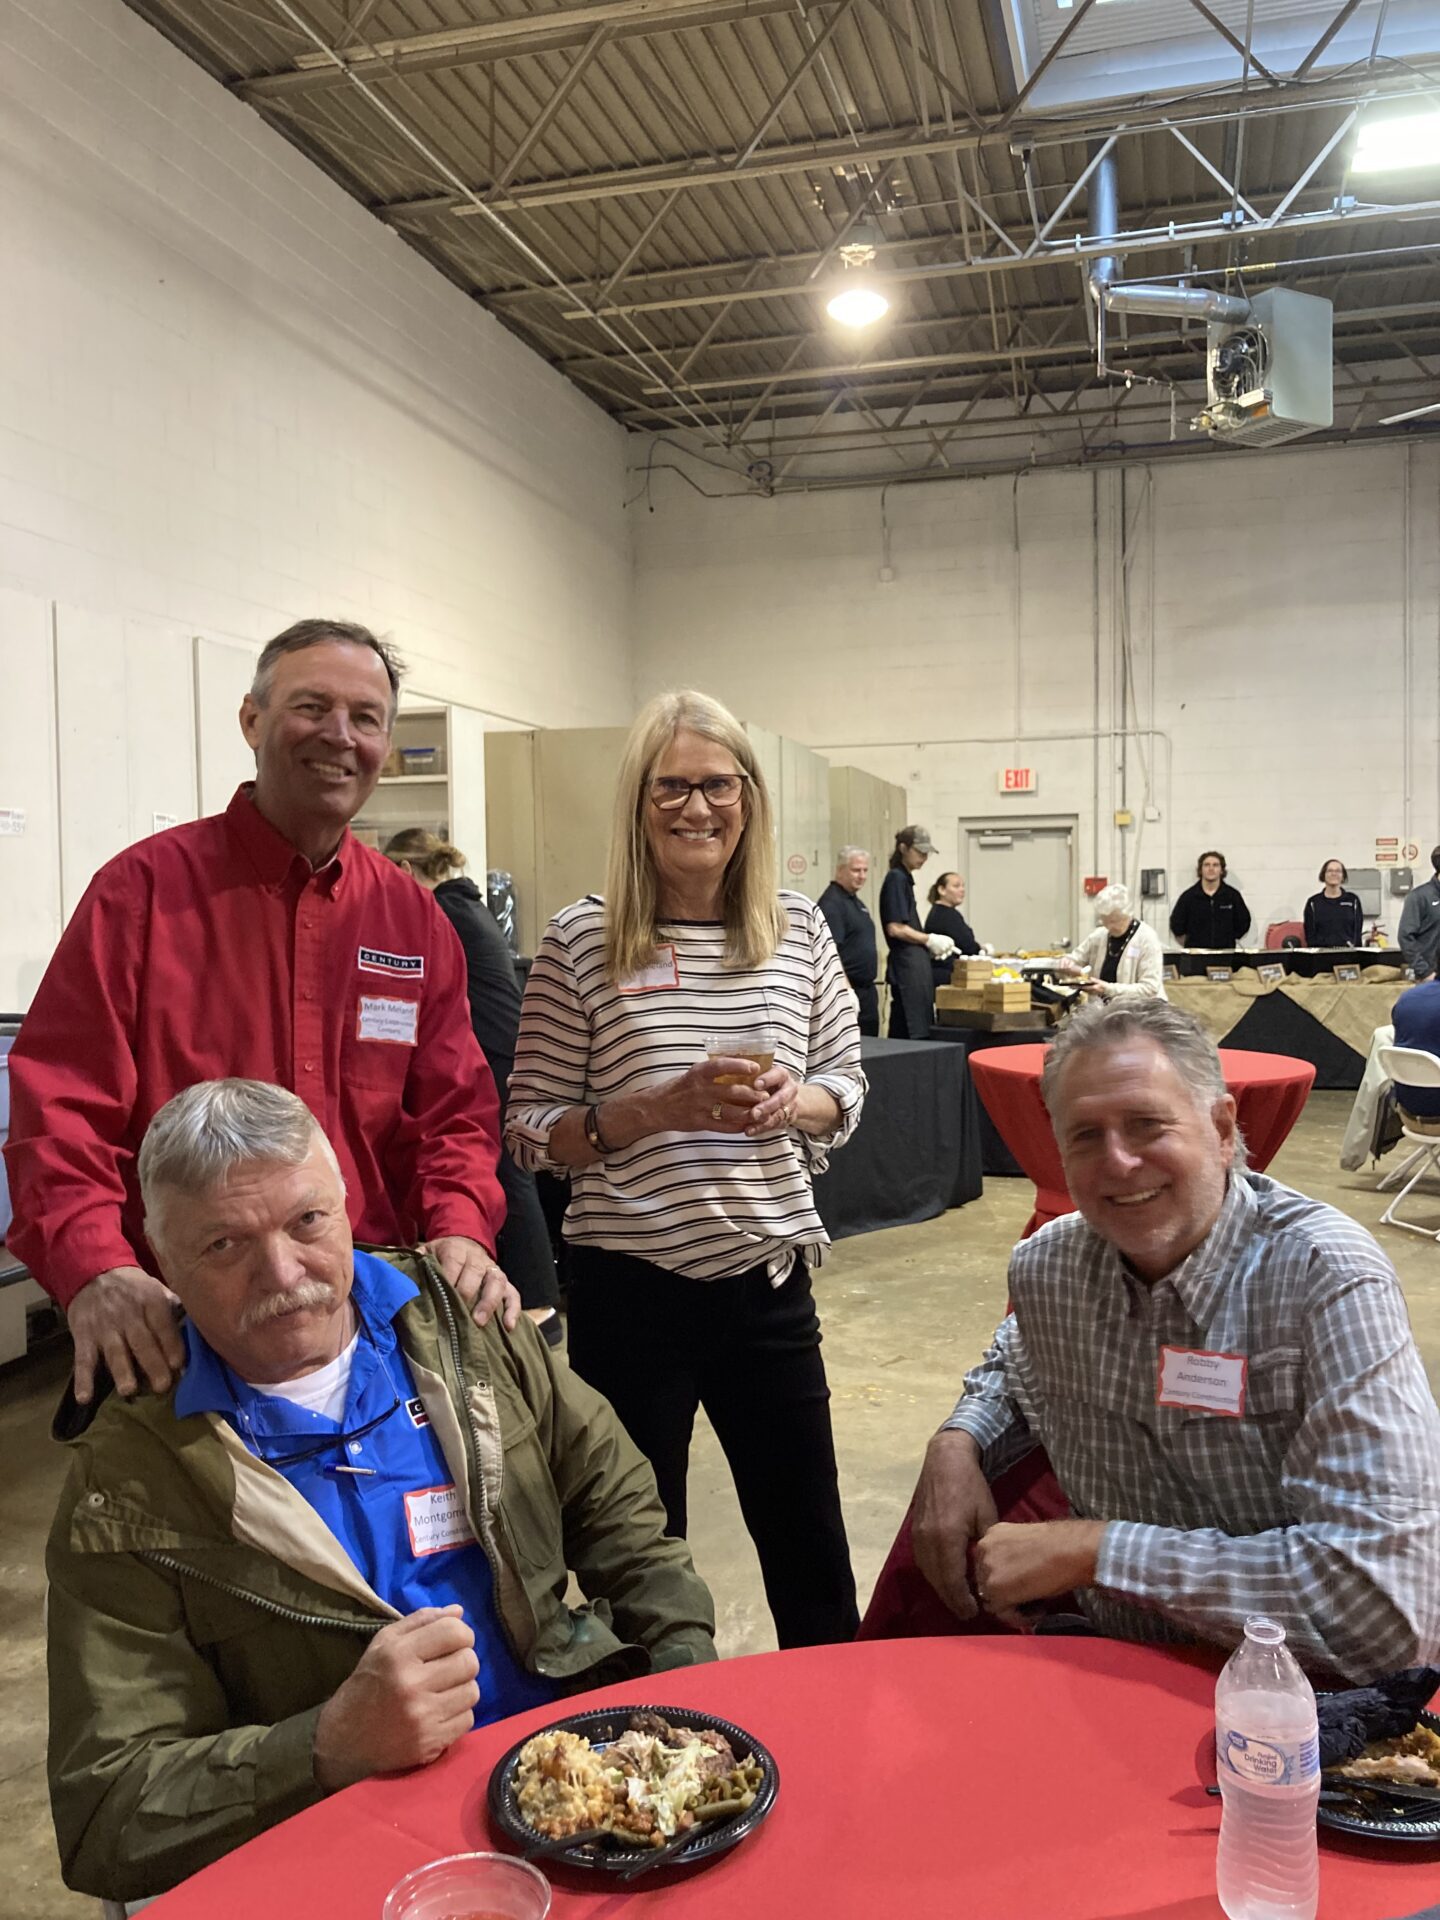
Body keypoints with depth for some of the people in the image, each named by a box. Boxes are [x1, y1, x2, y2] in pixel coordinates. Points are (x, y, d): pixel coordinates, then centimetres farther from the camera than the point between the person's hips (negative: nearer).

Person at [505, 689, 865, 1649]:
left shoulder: (801, 930, 2)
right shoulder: (582, 941, -6)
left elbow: (847, 1087, 10)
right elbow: (531, 1130, -4)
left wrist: (795, 1100, -12)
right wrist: (658, 1110, -19)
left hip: (769, 1280, 3)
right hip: (631, 1288, -2)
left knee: (811, 1544, 16)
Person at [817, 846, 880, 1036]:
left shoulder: (856, 901, 17)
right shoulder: (831, 903, -13)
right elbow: (830, 951, -21)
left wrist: (869, 989, 21)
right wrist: (848, 991, -25)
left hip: (866, 990, 10)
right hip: (849, 991, -10)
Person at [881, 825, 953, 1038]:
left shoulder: (905, 879, 18)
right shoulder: (896, 879, -10)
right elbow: (895, 928, -17)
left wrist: (931, 944, 10)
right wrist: (929, 940, -8)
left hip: (915, 963, 9)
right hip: (907, 964, -9)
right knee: (914, 1031, -10)